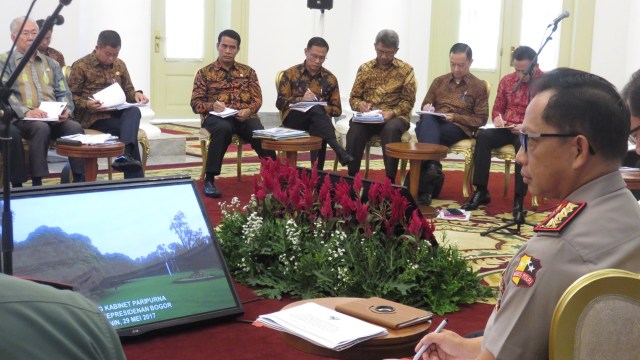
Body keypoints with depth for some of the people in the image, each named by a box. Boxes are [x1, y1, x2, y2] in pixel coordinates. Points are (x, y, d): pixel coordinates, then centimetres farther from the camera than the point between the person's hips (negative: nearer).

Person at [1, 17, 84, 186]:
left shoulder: (51, 63, 24)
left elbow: (64, 93, 16)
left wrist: (66, 110, -7)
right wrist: (26, 111, -22)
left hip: (54, 118, 4)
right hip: (23, 119, -3)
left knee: (75, 127, -28)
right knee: (41, 128, -37)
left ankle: (80, 179, -28)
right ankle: (37, 183, -35)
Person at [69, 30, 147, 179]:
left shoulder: (120, 65, 15)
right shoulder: (80, 66, -2)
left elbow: (128, 90, 22)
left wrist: (136, 94, -3)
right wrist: (86, 104, -22)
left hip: (116, 111, 5)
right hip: (93, 116, -4)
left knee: (134, 111, -33)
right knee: (130, 130, -29)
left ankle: (124, 155, -52)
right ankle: (136, 179, -30)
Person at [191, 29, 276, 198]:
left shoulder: (248, 71, 20)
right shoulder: (204, 73, 13)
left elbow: (257, 98, 11)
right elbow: (196, 103, 7)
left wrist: (249, 110, -12)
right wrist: (212, 105, -15)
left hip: (245, 116, 2)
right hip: (216, 117, -2)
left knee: (261, 134, -32)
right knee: (223, 128, -39)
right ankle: (209, 180, -33)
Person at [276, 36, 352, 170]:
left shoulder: (330, 79, 12)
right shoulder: (290, 73, 7)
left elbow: (337, 110, 12)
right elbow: (280, 103, 2)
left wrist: (323, 108, -10)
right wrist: (301, 99, -16)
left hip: (318, 119, 2)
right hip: (293, 118, -1)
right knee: (315, 108, -35)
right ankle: (338, 150, -45)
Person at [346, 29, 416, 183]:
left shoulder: (406, 70, 4)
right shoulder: (364, 68, 11)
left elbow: (408, 101, 0)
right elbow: (353, 97, 12)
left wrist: (392, 113, -19)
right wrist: (360, 104, -12)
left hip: (395, 117, -2)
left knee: (391, 129, -37)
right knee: (355, 127, -32)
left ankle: (390, 180, -30)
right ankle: (351, 176, -23)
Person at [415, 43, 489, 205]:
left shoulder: (479, 86, 11)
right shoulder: (439, 81, 22)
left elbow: (481, 119, 5)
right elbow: (425, 106, 26)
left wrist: (455, 117, -10)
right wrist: (427, 108, -1)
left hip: (459, 128, -3)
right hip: (433, 124, 3)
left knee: (427, 134, -37)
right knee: (427, 120, -37)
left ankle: (424, 190, -44)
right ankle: (432, 167, -55)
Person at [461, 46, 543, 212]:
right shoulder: (507, 80, 10)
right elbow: (497, 109, 18)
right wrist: (498, 118, -6)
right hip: (507, 129, 4)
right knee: (483, 136, -25)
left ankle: (519, 198, -31)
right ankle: (481, 192, -21)